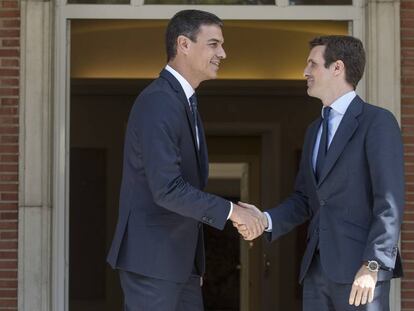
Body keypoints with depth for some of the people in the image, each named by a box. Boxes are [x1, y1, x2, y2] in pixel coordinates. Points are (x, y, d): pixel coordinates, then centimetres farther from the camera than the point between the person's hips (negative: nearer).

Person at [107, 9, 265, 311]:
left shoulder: (185, 100, 14)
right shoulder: (157, 102, -18)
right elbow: (167, 189, -25)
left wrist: (195, 262, 18)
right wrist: (230, 210, -19)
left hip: (180, 257, 10)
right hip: (151, 258, -10)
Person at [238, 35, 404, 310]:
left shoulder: (378, 122, -5)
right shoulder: (315, 131, 20)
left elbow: (390, 202, -13)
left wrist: (372, 266, -21)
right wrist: (266, 220, 0)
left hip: (359, 268, -7)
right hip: (318, 268, 7)